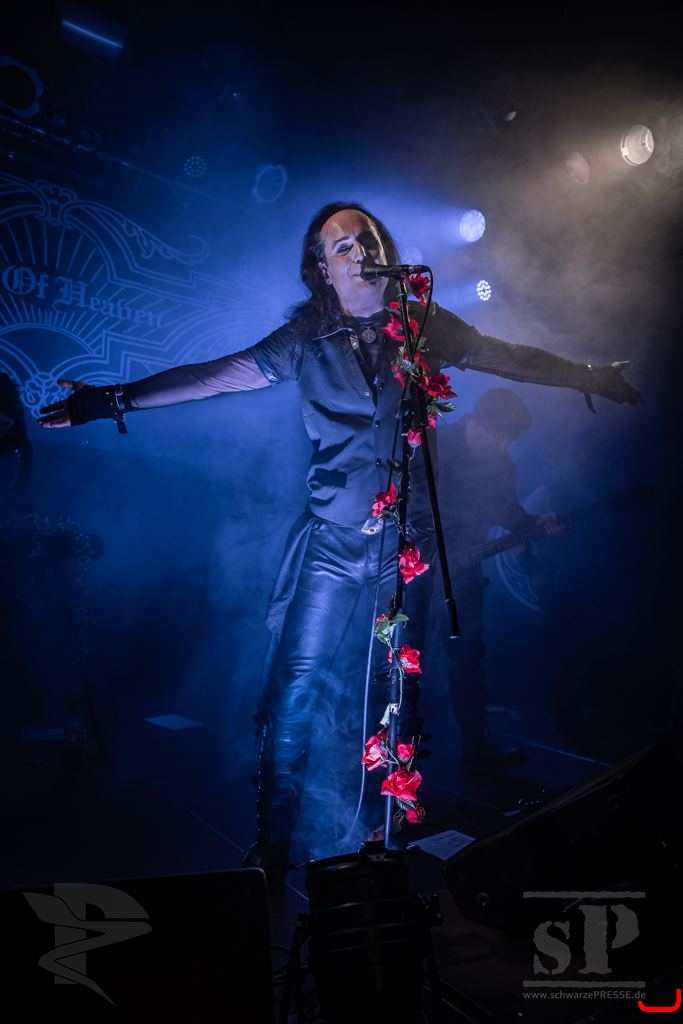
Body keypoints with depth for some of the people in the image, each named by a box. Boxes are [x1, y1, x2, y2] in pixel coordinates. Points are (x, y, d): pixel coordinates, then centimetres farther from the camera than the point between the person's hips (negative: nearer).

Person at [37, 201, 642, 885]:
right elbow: (219, 375, 0)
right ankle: (270, 852, 14)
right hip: (332, 544, -1)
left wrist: (595, 378, 15)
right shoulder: (309, 337, 3)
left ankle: (355, 850, 27)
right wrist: (116, 399, -4)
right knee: (295, 693, -3)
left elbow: (511, 358, 13)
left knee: (385, 700, 9)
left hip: (406, 545, 2)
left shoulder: (423, 324, 7)